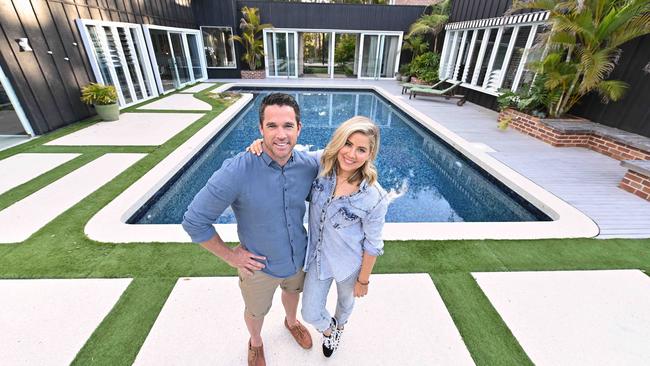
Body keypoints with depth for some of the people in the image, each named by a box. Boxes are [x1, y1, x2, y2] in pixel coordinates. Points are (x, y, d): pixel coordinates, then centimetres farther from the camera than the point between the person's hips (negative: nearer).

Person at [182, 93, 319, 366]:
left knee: (292, 292, 33)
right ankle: (255, 343, 61)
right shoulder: (236, 171, -32)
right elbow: (194, 221, -22)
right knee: (256, 312, 26)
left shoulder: (310, 166, -19)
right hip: (259, 266, -3)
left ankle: (291, 322, 68)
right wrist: (230, 256, -14)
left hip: (299, 257, 4)